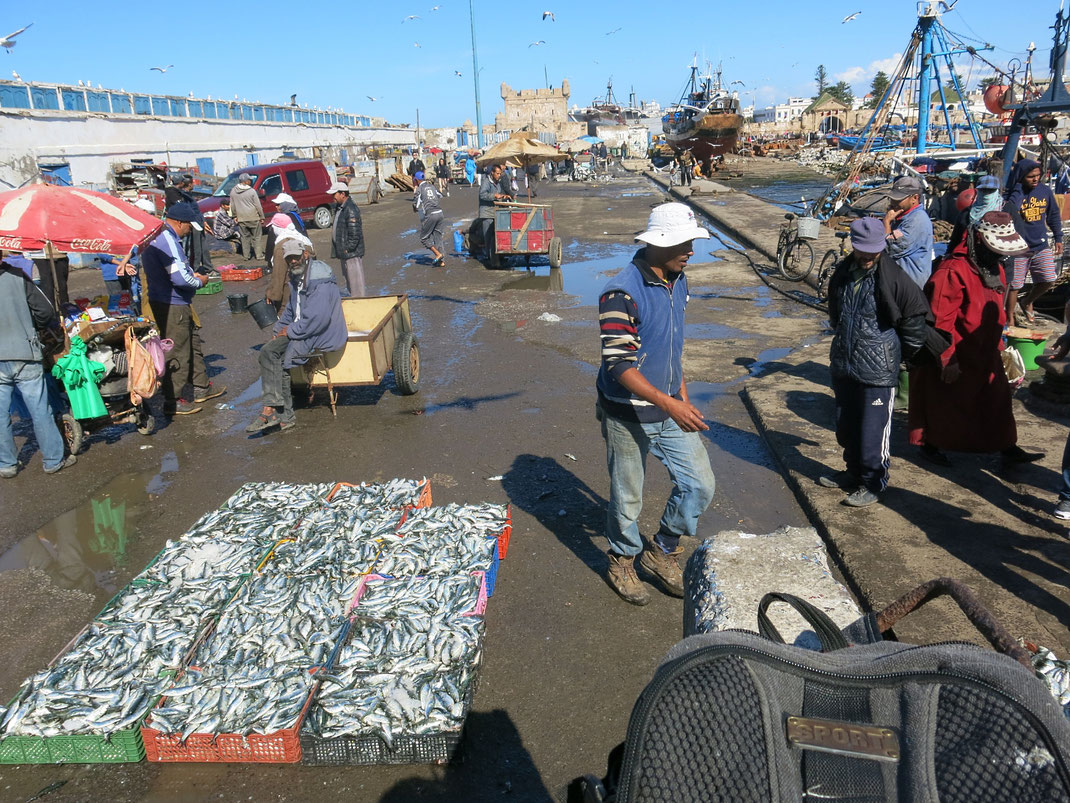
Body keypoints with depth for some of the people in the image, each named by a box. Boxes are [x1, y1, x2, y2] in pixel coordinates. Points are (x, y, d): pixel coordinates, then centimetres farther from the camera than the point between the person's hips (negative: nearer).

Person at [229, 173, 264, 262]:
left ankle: (247, 256, 12)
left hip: (241, 218, 4)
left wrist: (235, 216, 22)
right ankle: (259, 255, 5)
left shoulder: (233, 192, 4)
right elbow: (258, 205, -7)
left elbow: (232, 206, 11)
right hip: (253, 218, -4)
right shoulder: (251, 191, -11)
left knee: (245, 237, 11)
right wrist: (261, 217, 0)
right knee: (256, 237, 5)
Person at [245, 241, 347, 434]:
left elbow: (318, 318, -26)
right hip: (301, 332, 9)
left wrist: (290, 331, -14)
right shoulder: (296, 278, 16)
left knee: (280, 361, -20)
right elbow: (291, 311, 29)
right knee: (268, 351, -10)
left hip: (321, 337, -9)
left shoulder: (320, 280, -17)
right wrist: (278, 330, 12)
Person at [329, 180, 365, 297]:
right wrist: (340, 250, 16)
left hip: (352, 253, -11)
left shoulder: (351, 209, -19)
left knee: (355, 280, -5)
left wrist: (348, 249, -19)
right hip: (344, 253, 11)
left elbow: (355, 233, -23)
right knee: (347, 278, 18)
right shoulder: (340, 207, 13)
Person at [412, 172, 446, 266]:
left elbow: (415, 205, -6)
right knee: (437, 237, 12)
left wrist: (415, 209, 16)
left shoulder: (419, 189, -3)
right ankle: (441, 260, 9)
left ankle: (438, 254, -5)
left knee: (424, 238, 7)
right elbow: (440, 196, 28)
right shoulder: (431, 186, 15)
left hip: (430, 215, -6)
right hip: (439, 212, 6)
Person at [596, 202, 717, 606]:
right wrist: (668, 404, -34)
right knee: (627, 498, 10)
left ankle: (661, 551, 31)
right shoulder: (622, 292, -23)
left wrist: (683, 395, 18)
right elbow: (619, 365, -26)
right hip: (628, 415, -7)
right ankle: (622, 562, 37)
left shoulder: (677, 281, 4)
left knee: (700, 485, 8)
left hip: (670, 409, 7)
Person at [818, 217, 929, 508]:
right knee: (846, 425, 18)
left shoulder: (894, 278, -15)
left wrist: (902, 355, 4)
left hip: (878, 370, -6)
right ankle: (854, 471, 36)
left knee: (872, 429, 0)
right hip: (842, 364, 6)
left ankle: (873, 483, 16)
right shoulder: (843, 272, 3)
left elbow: (915, 317, -6)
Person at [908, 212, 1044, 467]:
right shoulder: (953, 272, -24)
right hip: (955, 356, -9)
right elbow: (940, 321, -25)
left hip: (985, 353, 9)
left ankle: (1008, 448, 25)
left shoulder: (994, 270, 6)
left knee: (997, 398, 14)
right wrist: (948, 359, -24)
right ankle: (929, 445, 25)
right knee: (942, 402, 7)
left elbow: (997, 311, 18)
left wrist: (998, 345, 22)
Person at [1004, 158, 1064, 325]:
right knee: (1014, 285, 3)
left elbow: (1053, 215, 14)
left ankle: (1026, 301, 29)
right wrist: (1018, 191, -28)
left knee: (1048, 280, 0)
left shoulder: (1045, 191, 1)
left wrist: (1058, 238, 13)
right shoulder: (1013, 195, -11)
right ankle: (1010, 319, 20)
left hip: (1041, 247, 4)